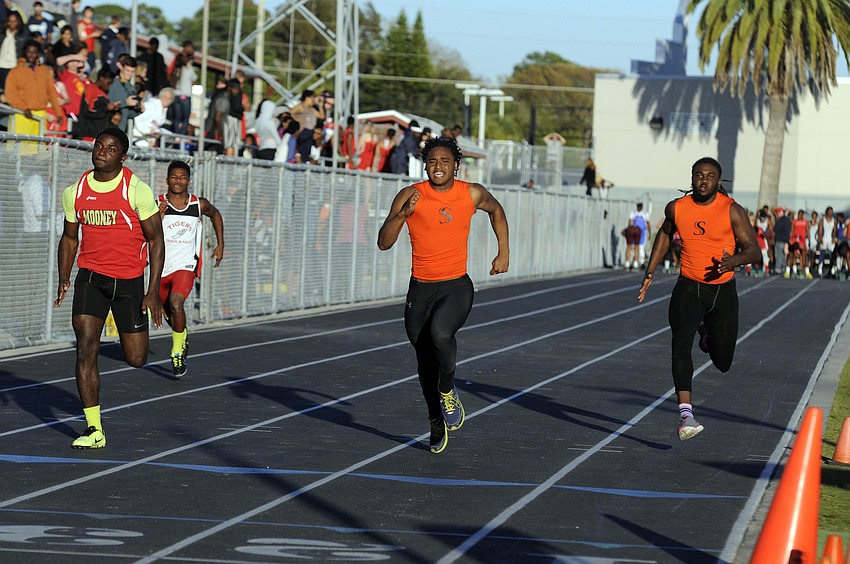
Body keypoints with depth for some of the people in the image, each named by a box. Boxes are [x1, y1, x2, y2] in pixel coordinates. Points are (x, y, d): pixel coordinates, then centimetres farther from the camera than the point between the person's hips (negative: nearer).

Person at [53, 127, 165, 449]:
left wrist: (153, 291, -12)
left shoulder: (137, 190, -10)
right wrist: (63, 281, 2)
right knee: (86, 350, -13)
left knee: (136, 359, 4)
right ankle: (94, 430, -9)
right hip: (90, 277, 2)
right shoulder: (75, 193, 1)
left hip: (129, 280, -2)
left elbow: (155, 240, -6)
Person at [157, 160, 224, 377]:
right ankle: (182, 337, 51)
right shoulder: (157, 205, -8)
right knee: (167, 310, 19)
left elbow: (216, 215, 21)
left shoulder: (199, 205, -2)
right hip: (162, 266, 2)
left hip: (185, 265, -2)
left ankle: (177, 351, -10)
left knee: (176, 303, -25)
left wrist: (220, 245, 18)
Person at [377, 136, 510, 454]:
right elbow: (384, 243, -10)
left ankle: (448, 391, -4)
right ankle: (437, 421, 34)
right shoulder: (411, 195, -7)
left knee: (440, 333, -31)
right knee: (425, 360, 12)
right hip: (421, 288, 2)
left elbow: (496, 210, 21)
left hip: (457, 287, -2)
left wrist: (504, 252, 17)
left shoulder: (472, 194, -2)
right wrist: (403, 213, -25)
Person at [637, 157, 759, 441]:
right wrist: (650, 272, 14)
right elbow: (665, 234, 19)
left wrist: (734, 260, -32)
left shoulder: (732, 211, -10)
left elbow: (754, 250, -10)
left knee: (722, 362, 8)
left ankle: (708, 331, 44)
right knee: (681, 344, -23)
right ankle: (686, 413, -29)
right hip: (688, 288, 1)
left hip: (723, 290, 0)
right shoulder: (677, 208, -2)